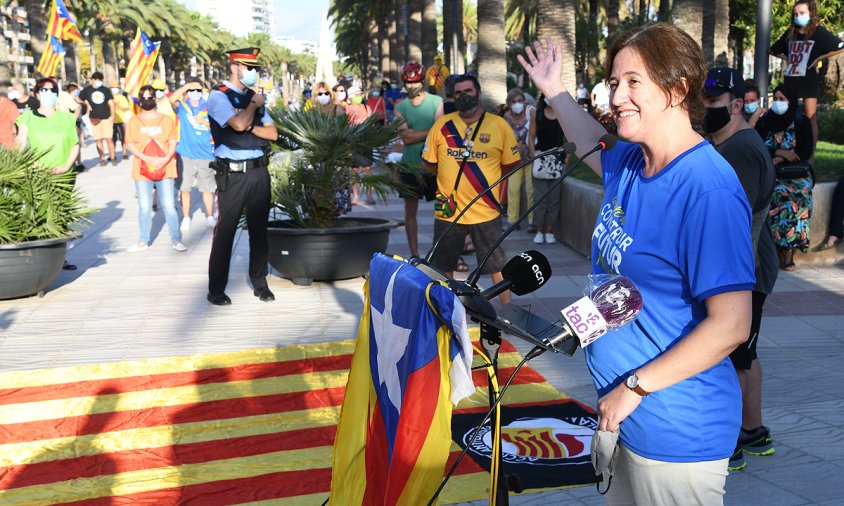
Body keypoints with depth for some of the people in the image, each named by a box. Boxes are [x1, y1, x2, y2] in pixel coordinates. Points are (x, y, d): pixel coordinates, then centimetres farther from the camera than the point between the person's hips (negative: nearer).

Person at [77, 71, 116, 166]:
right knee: (99, 140, 2)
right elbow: (78, 99, 15)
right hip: (94, 118, 1)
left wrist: (112, 115, -3)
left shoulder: (106, 90, 7)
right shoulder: (87, 90, 6)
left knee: (109, 138, -6)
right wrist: (86, 103, 4)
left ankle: (112, 158, 1)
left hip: (106, 117, 0)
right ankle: (102, 158, 9)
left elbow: (111, 103, 7)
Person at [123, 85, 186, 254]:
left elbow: (173, 142, 3)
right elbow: (130, 144, -2)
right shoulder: (134, 121, 5)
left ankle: (176, 240, 8)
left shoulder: (166, 119, 6)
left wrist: (166, 158, -16)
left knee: (169, 206, -1)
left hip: (165, 169, 0)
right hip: (143, 170, 0)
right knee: (144, 208, 4)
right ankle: (143, 241, 14)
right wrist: (147, 158, -16)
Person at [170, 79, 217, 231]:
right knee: (185, 188, 6)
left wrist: (206, 123, -10)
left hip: (206, 154, 1)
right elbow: (172, 99, -21)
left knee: (207, 188, 7)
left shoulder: (208, 108, 6)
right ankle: (186, 218, 17)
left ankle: (210, 217, 20)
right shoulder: (182, 107, 1)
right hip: (186, 154, -1)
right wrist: (187, 85, -19)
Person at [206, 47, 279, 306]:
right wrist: (254, 104, -4)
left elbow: (272, 133, 9)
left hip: (259, 171, 6)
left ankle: (260, 284, 21)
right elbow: (238, 124, -21)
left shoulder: (254, 97, 16)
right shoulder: (219, 96, -4)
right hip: (232, 175, -6)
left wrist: (250, 127, -8)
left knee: (259, 229, 10)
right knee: (225, 231, -1)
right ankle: (216, 289, 8)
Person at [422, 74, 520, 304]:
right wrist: (450, 182, 7)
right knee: (443, 268, 15)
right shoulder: (442, 125, 2)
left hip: (486, 212, -2)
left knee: (497, 265, 6)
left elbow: (511, 165, 5)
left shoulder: (499, 125, -2)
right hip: (448, 212, 2)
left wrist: (487, 185, 3)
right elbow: (429, 164, 10)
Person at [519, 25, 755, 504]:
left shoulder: (708, 190, -25)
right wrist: (555, 90, 30)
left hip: (676, 431, -9)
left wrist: (635, 386, -21)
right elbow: (596, 146, 29)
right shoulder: (630, 164, 2)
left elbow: (730, 326, -27)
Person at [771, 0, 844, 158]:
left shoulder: (819, 32, -3)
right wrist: (786, 58, 8)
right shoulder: (790, 33, 10)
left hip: (808, 81, -4)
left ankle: (810, 156, 1)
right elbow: (773, 50, 24)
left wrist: (819, 57, -10)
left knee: (810, 119, -1)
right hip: (790, 81, 4)